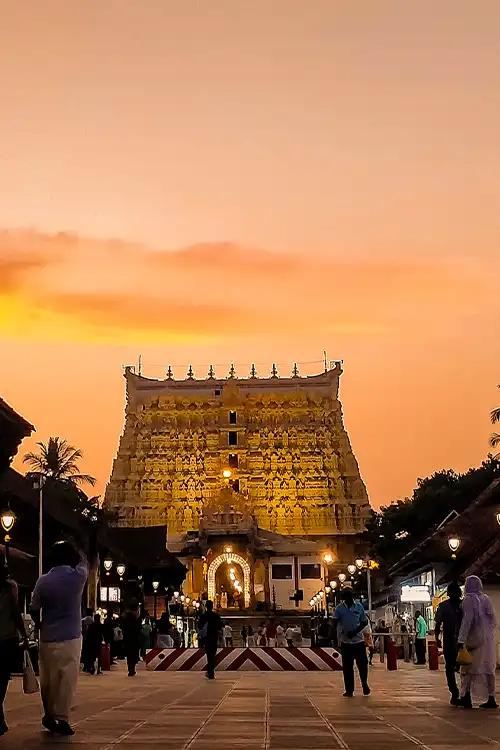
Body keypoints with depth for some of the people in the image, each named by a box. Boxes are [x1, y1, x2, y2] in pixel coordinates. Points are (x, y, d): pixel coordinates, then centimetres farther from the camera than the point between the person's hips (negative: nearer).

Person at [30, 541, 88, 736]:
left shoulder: (43, 581, -3)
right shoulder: (77, 577, -7)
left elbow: (34, 610, 3)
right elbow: (83, 560, 15)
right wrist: (72, 548, 30)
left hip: (47, 638, 3)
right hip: (70, 637, -3)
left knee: (48, 678, 12)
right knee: (67, 679, 0)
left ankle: (49, 716, 22)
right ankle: (61, 719, -3)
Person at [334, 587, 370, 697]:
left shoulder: (359, 606, 1)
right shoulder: (339, 608, -4)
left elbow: (365, 622, 5)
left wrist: (355, 631, -11)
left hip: (359, 640, 1)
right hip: (345, 642, -1)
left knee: (363, 664, 0)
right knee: (347, 667, 1)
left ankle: (364, 684, 24)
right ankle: (349, 690, 10)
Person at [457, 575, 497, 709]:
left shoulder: (469, 599, -9)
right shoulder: (486, 599, 9)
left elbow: (467, 620, -16)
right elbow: (493, 620, 11)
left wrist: (461, 640, -18)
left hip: (474, 638, -6)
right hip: (488, 639, 6)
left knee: (468, 668, 0)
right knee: (488, 668, 7)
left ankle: (466, 697, -3)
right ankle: (491, 699, 5)